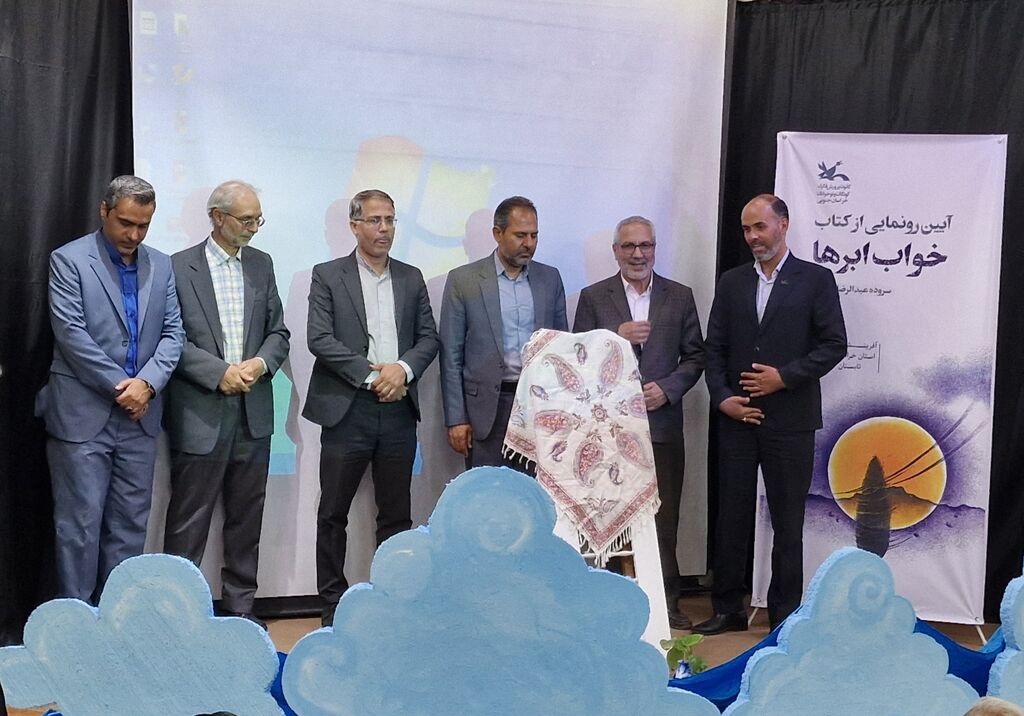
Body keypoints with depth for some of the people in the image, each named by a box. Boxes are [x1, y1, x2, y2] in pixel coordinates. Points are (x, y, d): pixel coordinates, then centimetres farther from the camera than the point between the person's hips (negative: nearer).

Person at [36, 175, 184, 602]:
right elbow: (71, 333, -11)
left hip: (139, 415, 5)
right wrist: (120, 386, -13)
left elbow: (172, 333, 6)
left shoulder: (161, 266, 11)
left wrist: (146, 383, -11)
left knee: (130, 523, 9)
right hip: (82, 415, -4)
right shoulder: (69, 260, -3)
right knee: (80, 523, 0)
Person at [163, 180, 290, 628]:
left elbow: (278, 332, 11)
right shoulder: (180, 267, -4)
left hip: (254, 410, 5)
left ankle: (240, 605, 23)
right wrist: (220, 372, -16)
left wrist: (260, 363, -8)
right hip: (200, 412, -5)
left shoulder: (261, 264, 11)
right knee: (189, 518, 1)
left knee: (247, 516, 12)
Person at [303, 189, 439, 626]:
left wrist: (403, 368, -11)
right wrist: (371, 374, -14)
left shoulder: (411, 279, 13)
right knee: (333, 513, 3)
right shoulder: (328, 276, 2)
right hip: (347, 410, -3)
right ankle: (333, 605, 14)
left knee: (396, 514, 9)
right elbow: (319, 339, -8)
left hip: (398, 410, 3)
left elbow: (428, 338, 9)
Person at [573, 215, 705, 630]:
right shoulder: (593, 297, 5)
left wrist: (667, 388, -7)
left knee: (664, 518, 5)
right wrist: (616, 339, -14)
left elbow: (695, 356, 9)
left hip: (662, 424, 1)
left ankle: (666, 599, 15)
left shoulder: (680, 297, 10)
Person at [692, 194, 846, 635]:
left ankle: (785, 613, 16)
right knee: (731, 517, 8)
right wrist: (722, 396, -4)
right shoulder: (731, 283, 11)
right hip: (737, 417, 3)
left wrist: (784, 376, -13)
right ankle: (727, 609, 18)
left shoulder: (816, 280, 1)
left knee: (788, 523, 5)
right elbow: (715, 348, 10)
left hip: (790, 420, -3)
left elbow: (834, 345, -4)